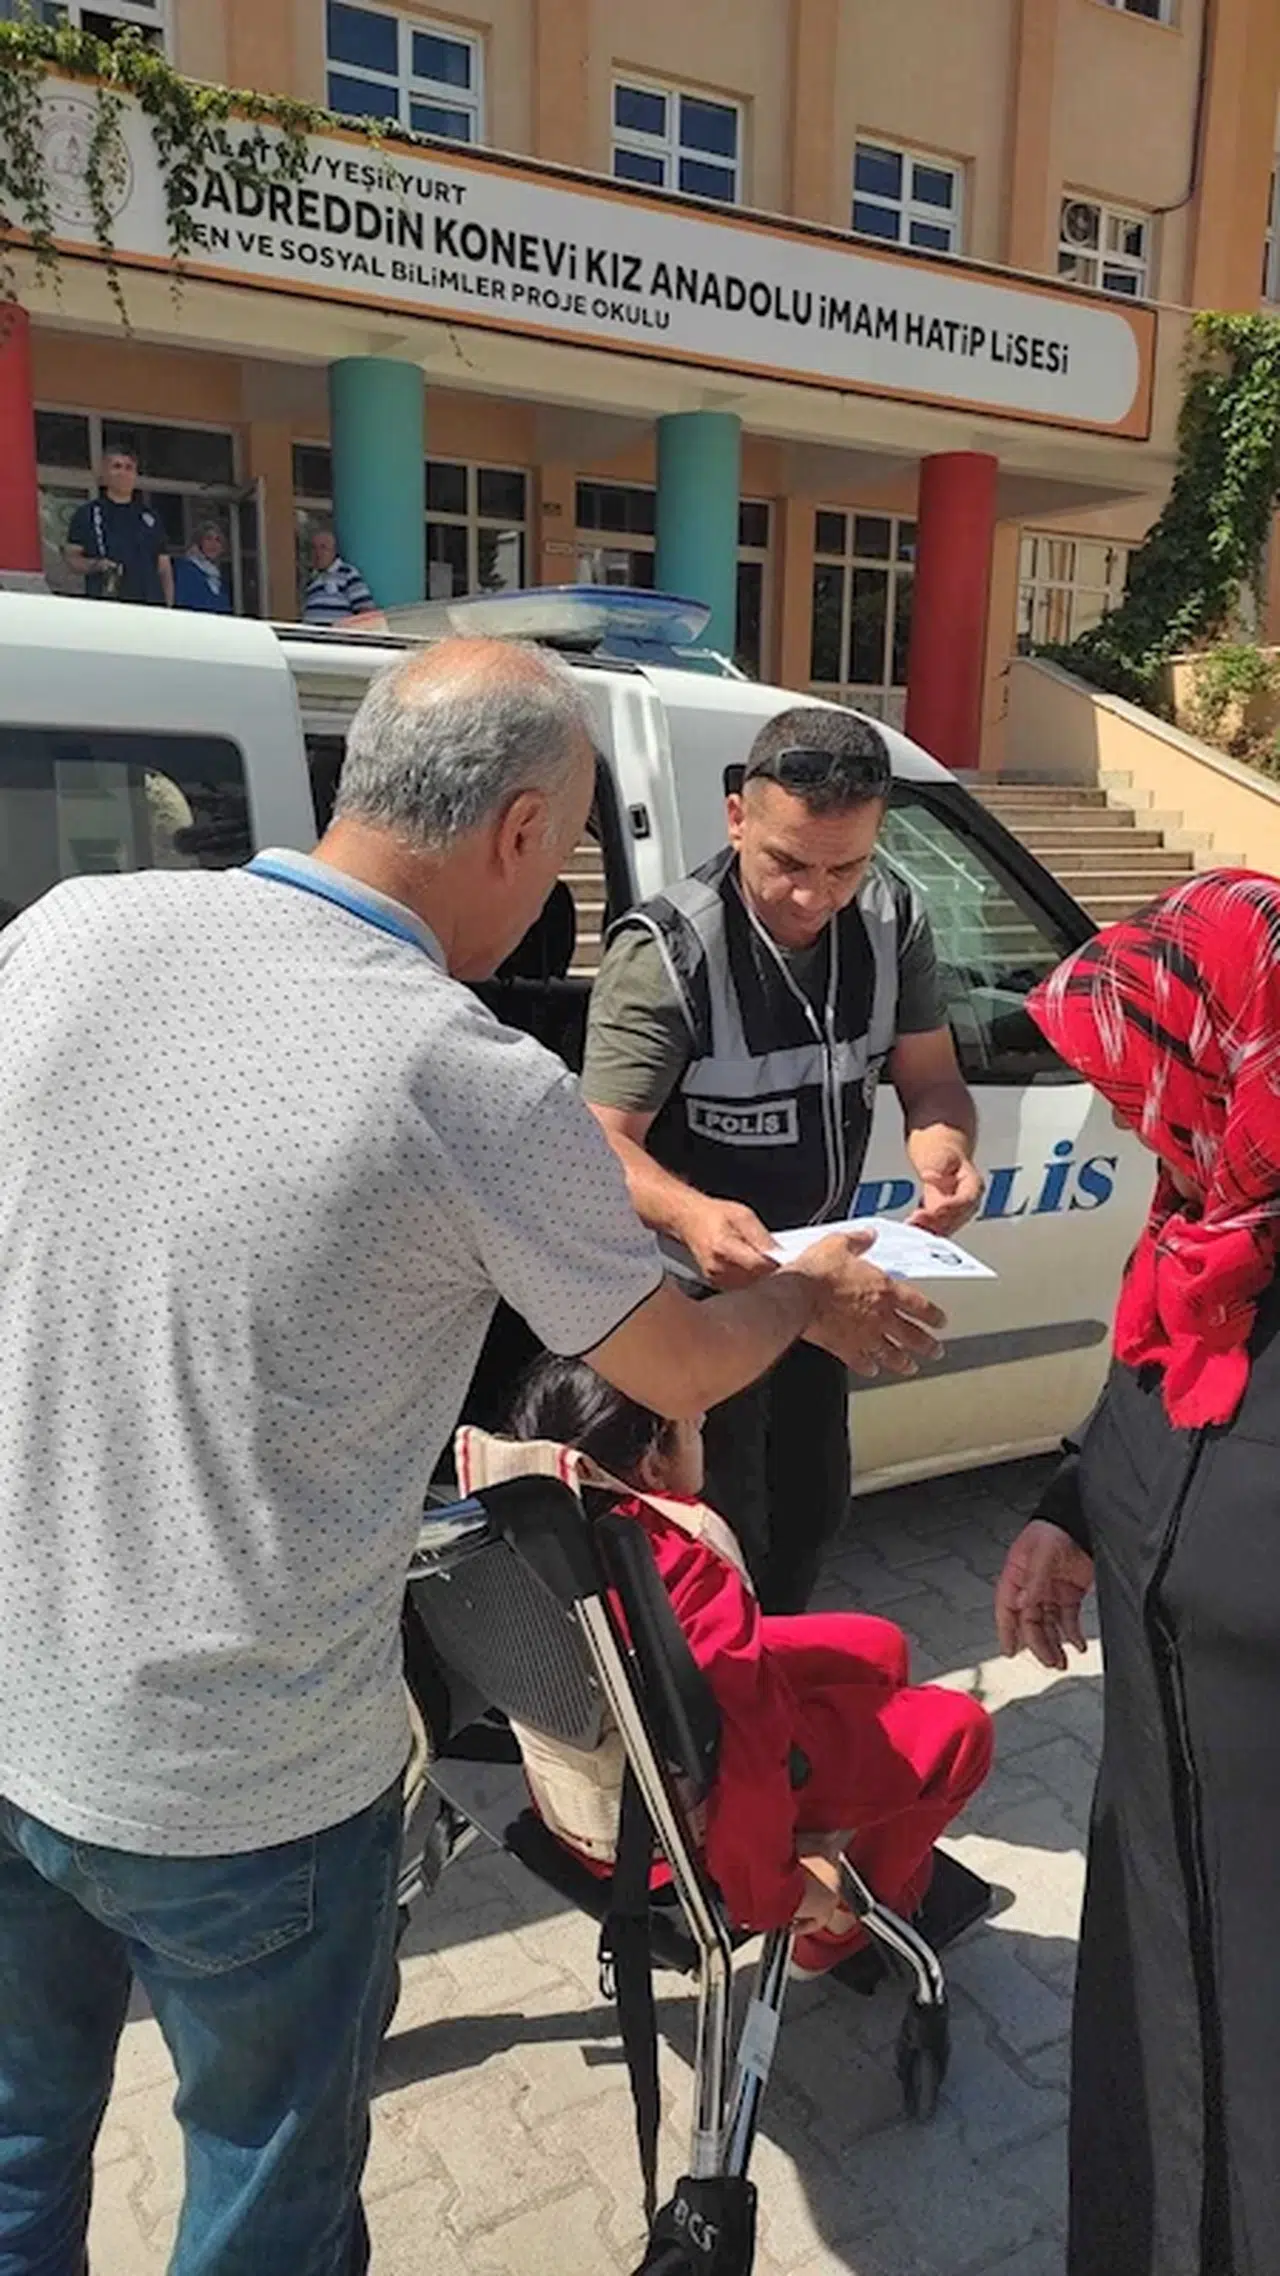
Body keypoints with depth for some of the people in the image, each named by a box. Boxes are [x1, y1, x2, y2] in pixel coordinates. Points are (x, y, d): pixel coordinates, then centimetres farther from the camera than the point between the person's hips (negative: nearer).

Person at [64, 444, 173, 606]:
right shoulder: (87, 514, 13)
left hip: (150, 606, 2)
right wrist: (95, 565, -12)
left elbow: (164, 569, 18)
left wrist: (169, 608, 4)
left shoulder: (151, 518, 21)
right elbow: (70, 558, 9)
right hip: (104, 605, -2)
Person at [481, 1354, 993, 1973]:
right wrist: (774, 1895, -19)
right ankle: (837, 1936, 23)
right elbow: (746, 1757, -35)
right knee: (960, 1730, 6)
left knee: (877, 1647, 20)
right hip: (683, 1823, -8)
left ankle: (909, 1882, 40)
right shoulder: (686, 1567, -36)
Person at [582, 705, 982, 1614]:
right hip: (699, 1283, -6)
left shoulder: (893, 922, -11)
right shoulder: (666, 953, -29)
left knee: (814, 1503, 24)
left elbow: (931, 1078, -6)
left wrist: (944, 1147, -30)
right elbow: (602, 1144, -30)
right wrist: (691, 1215, -51)